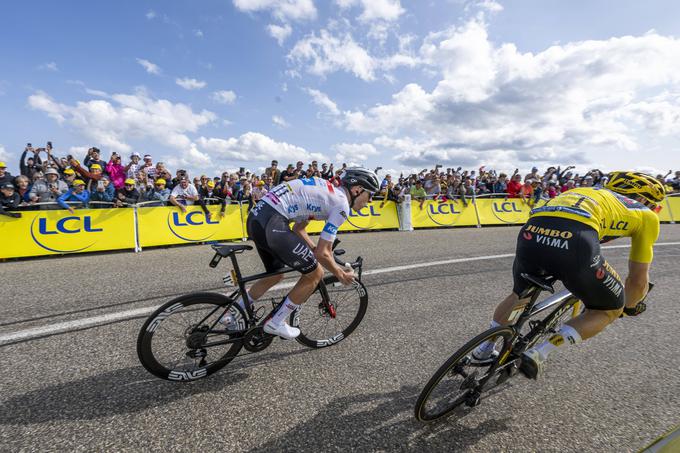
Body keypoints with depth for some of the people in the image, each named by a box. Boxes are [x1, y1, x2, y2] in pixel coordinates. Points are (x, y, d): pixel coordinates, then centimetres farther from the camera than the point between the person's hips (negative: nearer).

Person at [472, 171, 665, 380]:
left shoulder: (592, 193, 42)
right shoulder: (646, 214, 27)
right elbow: (639, 280, 29)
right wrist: (630, 307, 50)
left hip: (530, 236, 5)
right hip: (574, 244, -5)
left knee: (520, 294, 34)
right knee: (611, 308, 24)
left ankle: (484, 348, 41)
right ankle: (538, 354, 11)